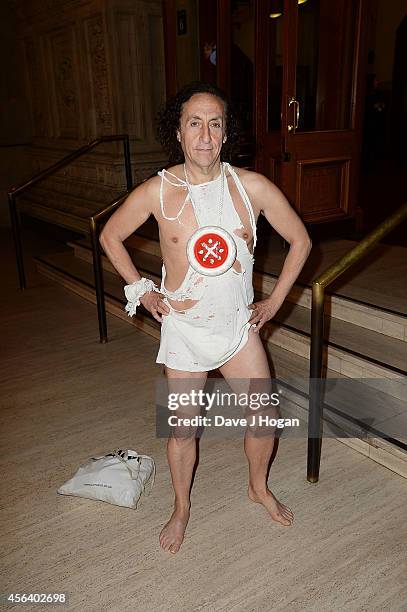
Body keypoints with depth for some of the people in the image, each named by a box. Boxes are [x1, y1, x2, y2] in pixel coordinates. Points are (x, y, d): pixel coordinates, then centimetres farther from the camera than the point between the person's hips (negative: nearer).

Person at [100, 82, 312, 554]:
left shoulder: (252, 187, -12)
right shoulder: (157, 191, -14)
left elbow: (300, 240, 1)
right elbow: (110, 236, 3)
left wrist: (275, 300, 1)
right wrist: (141, 290, 0)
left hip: (239, 325, 2)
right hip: (183, 328, -1)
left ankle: (258, 487, 42)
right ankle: (181, 507, 39)